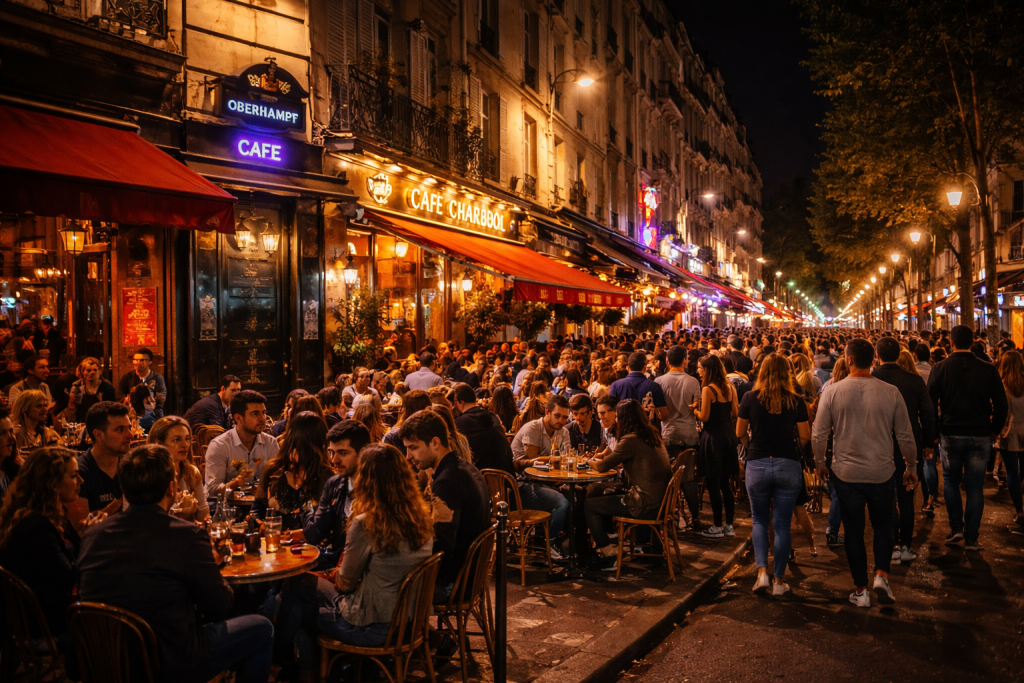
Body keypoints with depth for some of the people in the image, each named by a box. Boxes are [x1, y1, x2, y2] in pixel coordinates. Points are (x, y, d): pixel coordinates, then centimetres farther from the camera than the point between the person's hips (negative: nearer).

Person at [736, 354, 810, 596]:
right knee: (782, 524, 9)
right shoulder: (796, 401, -5)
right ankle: (779, 580, 14)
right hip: (788, 465, 0)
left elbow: (740, 433, 3)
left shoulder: (750, 398, -4)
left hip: (757, 465, 0)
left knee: (760, 521, 17)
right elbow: (805, 437, -1)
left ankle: (762, 571, 3)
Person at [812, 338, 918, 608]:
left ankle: (861, 590, 20)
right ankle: (881, 575, 6)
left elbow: (818, 435, -5)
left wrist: (820, 464, 11)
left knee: (854, 531, 12)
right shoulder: (891, 392, -8)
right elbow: (906, 436, -1)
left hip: (846, 474, 0)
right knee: (882, 525, 22)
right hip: (882, 473, 0)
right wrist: (912, 468, 14)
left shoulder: (832, 392, -9)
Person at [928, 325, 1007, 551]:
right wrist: (994, 430, 13)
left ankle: (956, 527, 14)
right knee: (975, 486, 8)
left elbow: (930, 403, -5)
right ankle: (971, 538, 11)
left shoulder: (940, 368, -7)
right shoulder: (988, 369, -5)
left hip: (950, 434, 0)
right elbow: (1001, 405, -2)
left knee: (950, 480, 19)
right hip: (980, 436, 1)